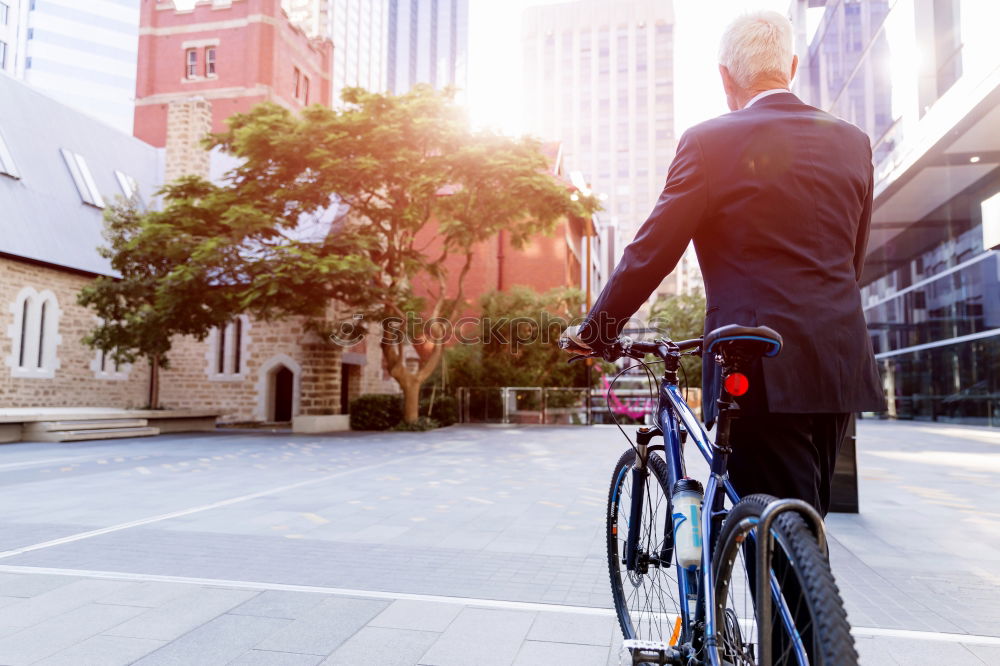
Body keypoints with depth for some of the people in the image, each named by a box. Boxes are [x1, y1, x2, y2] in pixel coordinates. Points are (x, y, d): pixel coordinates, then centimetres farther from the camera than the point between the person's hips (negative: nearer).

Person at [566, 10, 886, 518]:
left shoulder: (709, 142, -6)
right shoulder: (852, 142, 11)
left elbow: (649, 254, -6)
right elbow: (853, 259, 18)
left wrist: (592, 334, 5)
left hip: (759, 369, -6)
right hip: (840, 363, 6)